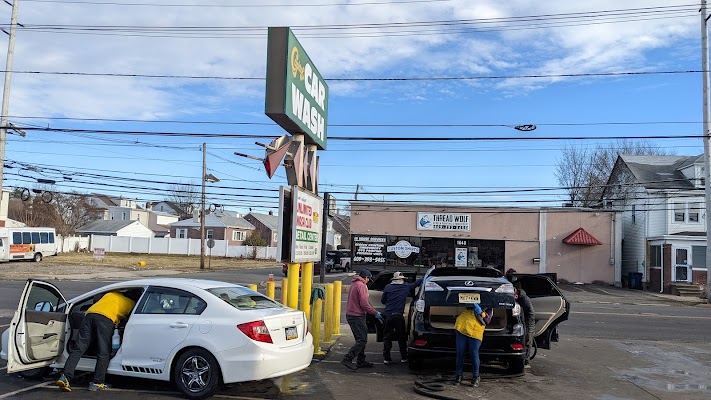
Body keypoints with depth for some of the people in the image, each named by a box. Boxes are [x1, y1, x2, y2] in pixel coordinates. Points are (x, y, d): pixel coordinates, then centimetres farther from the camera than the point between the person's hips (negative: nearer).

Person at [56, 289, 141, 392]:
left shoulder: (111, 294, 36)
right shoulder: (132, 303, 21)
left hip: (89, 314, 5)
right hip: (106, 319, -5)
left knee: (78, 349, 3)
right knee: (104, 353, 2)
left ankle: (65, 377, -8)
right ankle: (97, 383, 1)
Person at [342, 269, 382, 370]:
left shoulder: (354, 284, 16)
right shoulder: (361, 286, -14)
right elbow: (364, 304, -20)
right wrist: (375, 313, -10)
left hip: (350, 315, 10)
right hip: (357, 317, -10)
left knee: (361, 339, 16)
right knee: (362, 340, -7)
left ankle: (361, 361, 20)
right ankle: (347, 359, -12)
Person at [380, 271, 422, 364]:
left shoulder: (388, 287, 3)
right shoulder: (406, 287, 3)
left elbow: (382, 301, 9)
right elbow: (417, 282, 16)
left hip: (388, 315, 1)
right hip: (399, 316, -1)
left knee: (387, 337, 7)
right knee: (401, 337, 12)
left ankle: (386, 358, 4)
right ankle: (404, 357, 16)